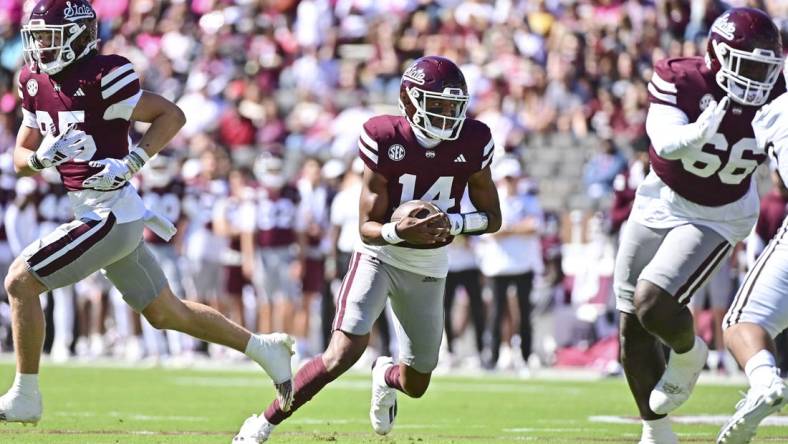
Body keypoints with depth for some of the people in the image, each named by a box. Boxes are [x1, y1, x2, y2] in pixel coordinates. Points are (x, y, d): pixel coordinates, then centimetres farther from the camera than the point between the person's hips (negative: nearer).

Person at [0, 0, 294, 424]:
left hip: (112, 214, -9)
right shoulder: (36, 83, 6)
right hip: (101, 215, 9)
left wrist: (130, 163, -23)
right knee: (165, 314, 19)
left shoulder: (102, 78, -17)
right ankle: (265, 348, 32)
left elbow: (171, 115, -13)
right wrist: (40, 158, -12)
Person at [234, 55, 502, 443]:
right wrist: (398, 232, -40)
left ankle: (386, 376, 52)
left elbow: (493, 218, -2)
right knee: (342, 354, -25)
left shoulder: (472, 142, -10)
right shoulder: (386, 139, -19)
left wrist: (453, 223, -22)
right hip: (380, 255, -4)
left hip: (428, 266, 4)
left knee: (416, 386, 13)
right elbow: (367, 227, -17)